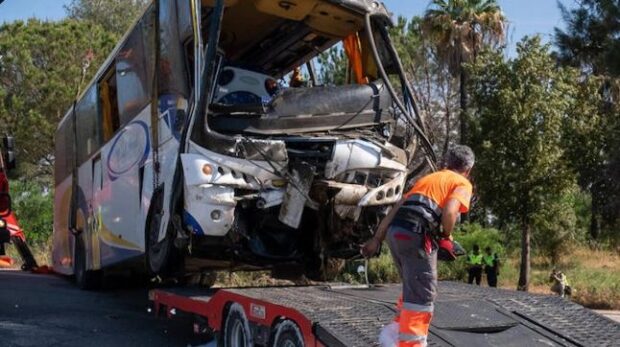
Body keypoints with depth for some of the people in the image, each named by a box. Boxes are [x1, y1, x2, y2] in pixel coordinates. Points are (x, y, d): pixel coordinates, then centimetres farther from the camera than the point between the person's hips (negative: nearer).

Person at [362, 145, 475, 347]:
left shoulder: (427, 178, 29)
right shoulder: (463, 184, 10)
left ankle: (400, 331, 30)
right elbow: (449, 212, -12)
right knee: (422, 295, 0)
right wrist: (446, 236, 6)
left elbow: (395, 210, 24)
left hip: (395, 232, 7)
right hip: (417, 235, -7)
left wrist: (376, 240, 24)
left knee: (413, 288, 25)